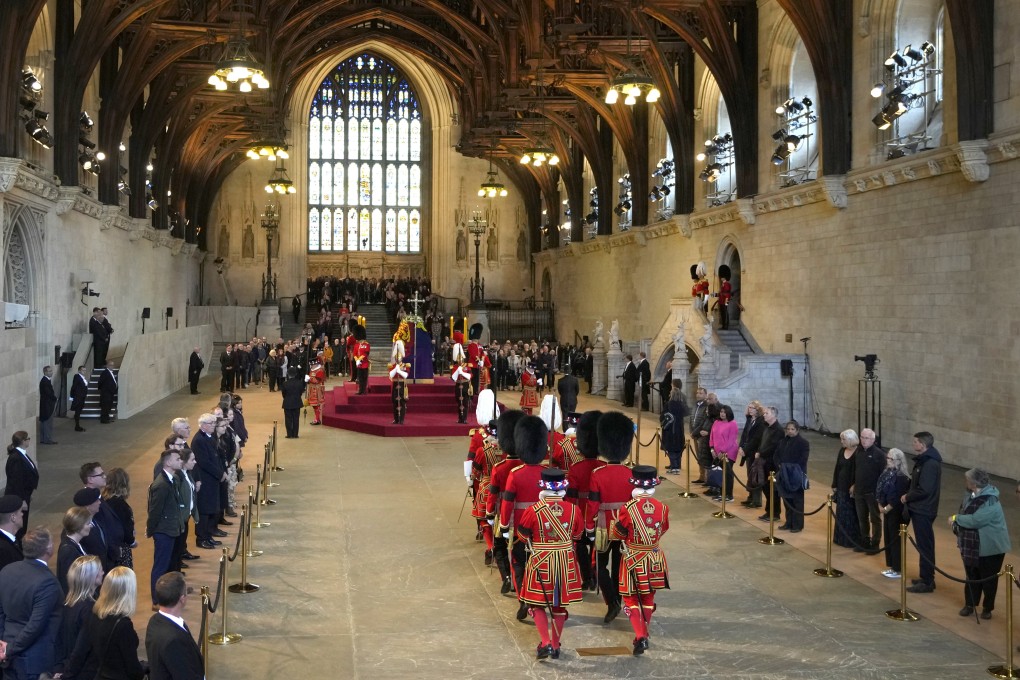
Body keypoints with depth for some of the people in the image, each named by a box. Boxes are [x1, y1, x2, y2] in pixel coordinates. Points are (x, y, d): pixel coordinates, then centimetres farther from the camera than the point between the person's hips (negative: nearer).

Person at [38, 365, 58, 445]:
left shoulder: (45, 380, 13)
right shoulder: (45, 381, -19)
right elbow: (48, 393, -22)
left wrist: (54, 396, 2)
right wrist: (55, 399, -8)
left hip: (44, 405, 10)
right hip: (47, 405, -10)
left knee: (43, 422, 14)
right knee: (48, 422, -6)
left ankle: (42, 439, 20)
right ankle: (48, 439, -3)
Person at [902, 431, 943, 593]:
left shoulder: (929, 464, -22)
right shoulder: (925, 460, 11)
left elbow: (924, 490, -26)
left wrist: (907, 497, -13)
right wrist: (909, 495, 3)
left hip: (923, 511, -10)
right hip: (921, 509, 10)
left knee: (924, 546, -3)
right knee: (925, 545, 17)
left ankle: (927, 582, 3)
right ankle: (927, 578, 27)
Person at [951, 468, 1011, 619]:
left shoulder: (990, 502, -26)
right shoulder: (971, 495, 2)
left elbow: (974, 520, -31)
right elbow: (964, 514, 12)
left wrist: (956, 519, -18)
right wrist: (957, 524, -6)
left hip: (990, 548, -7)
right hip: (971, 546, 8)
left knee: (988, 579, 8)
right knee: (972, 577, 17)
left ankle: (987, 608, 23)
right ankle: (969, 604, 29)